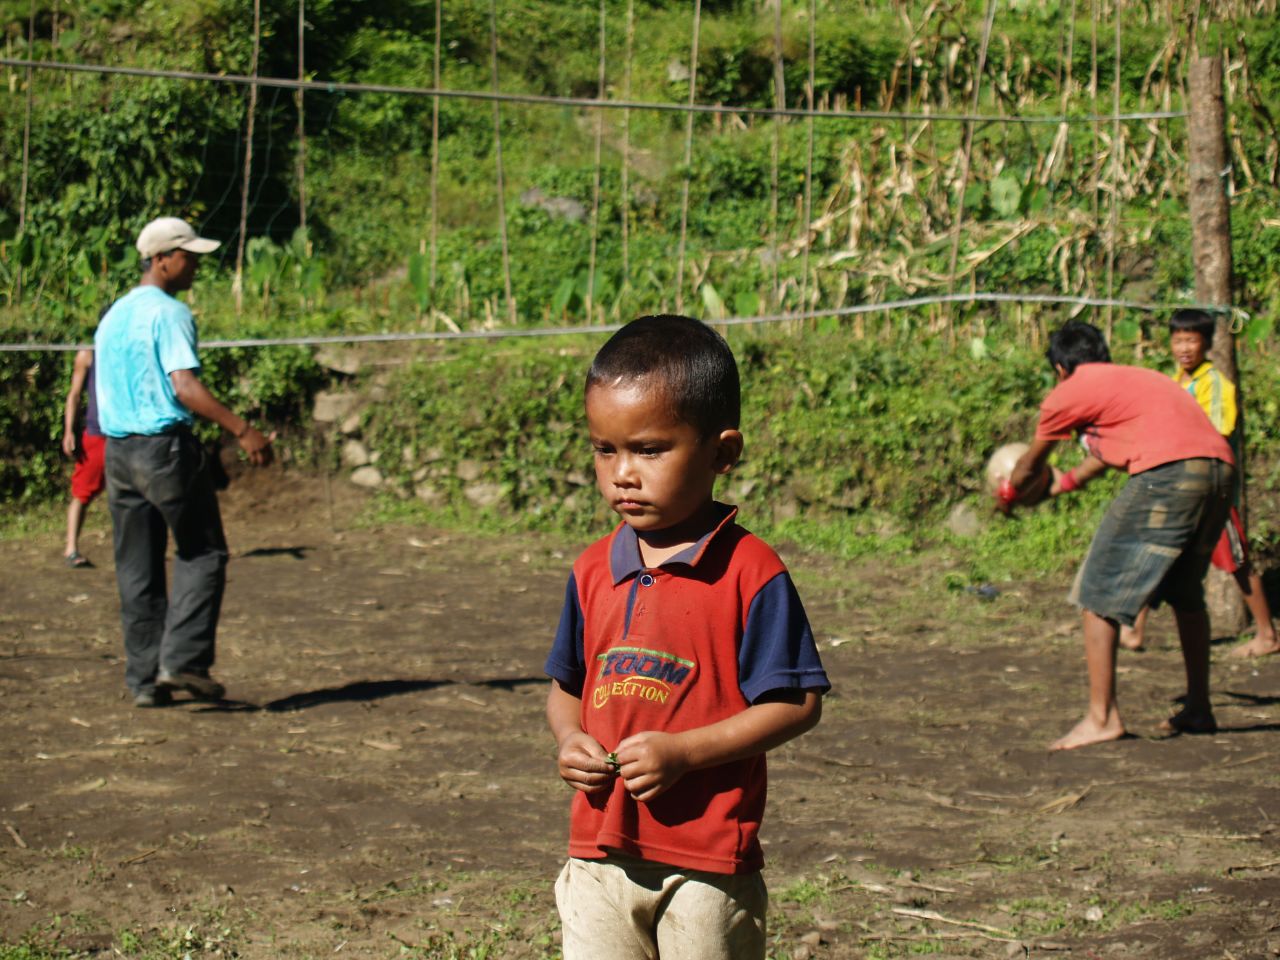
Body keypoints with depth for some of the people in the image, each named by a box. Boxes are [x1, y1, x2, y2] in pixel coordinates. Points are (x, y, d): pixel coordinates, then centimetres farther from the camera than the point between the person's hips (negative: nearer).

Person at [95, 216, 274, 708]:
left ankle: (145, 678, 8)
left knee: (137, 570, 8)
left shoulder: (112, 316, 16)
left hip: (117, 449, 8)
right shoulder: (168, 313, -10)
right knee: (202, 554, 2)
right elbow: (184, 385, -20)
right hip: (166, 445, -8)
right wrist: (243, 431, -23)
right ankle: (182, 659, -8)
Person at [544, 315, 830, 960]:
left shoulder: (750, 572, -11)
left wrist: (682, 751, -20)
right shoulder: (594, 570, 8)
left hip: (708, 865, -5)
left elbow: (797, 703, -11)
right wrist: (569, 740, -3)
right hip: (600, 855, 5)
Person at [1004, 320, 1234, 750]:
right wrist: (1070, 480, 66)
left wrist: (1010, 493, 49)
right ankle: (1198, 710, 29)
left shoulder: (1069, 392, 13)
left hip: (1167, 473, -8)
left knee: (1098, 593, 2)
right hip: (1221, 469, 8)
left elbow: (1030, 466, 28)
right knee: (1186, 594, 25)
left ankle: (1102, 716, -3)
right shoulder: (1139, 378, 33)